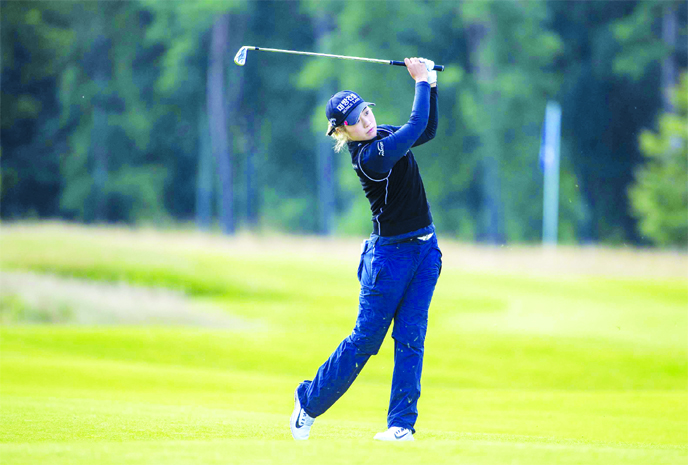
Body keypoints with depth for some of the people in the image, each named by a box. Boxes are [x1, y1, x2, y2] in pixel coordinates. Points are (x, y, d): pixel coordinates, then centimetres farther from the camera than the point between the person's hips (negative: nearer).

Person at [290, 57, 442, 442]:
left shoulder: (384, 135, 5)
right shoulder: (371, 157, -21)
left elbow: (427, 130, 19)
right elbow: (417, 124, -25)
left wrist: (431, 84, 6)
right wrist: (421, 81, -13)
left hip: (425, 249, 7)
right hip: (391, 254, -7)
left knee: (410, 338, 2)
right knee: (366, 338, 1)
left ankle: (402, 424, 2)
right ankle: (309, 401, 19)